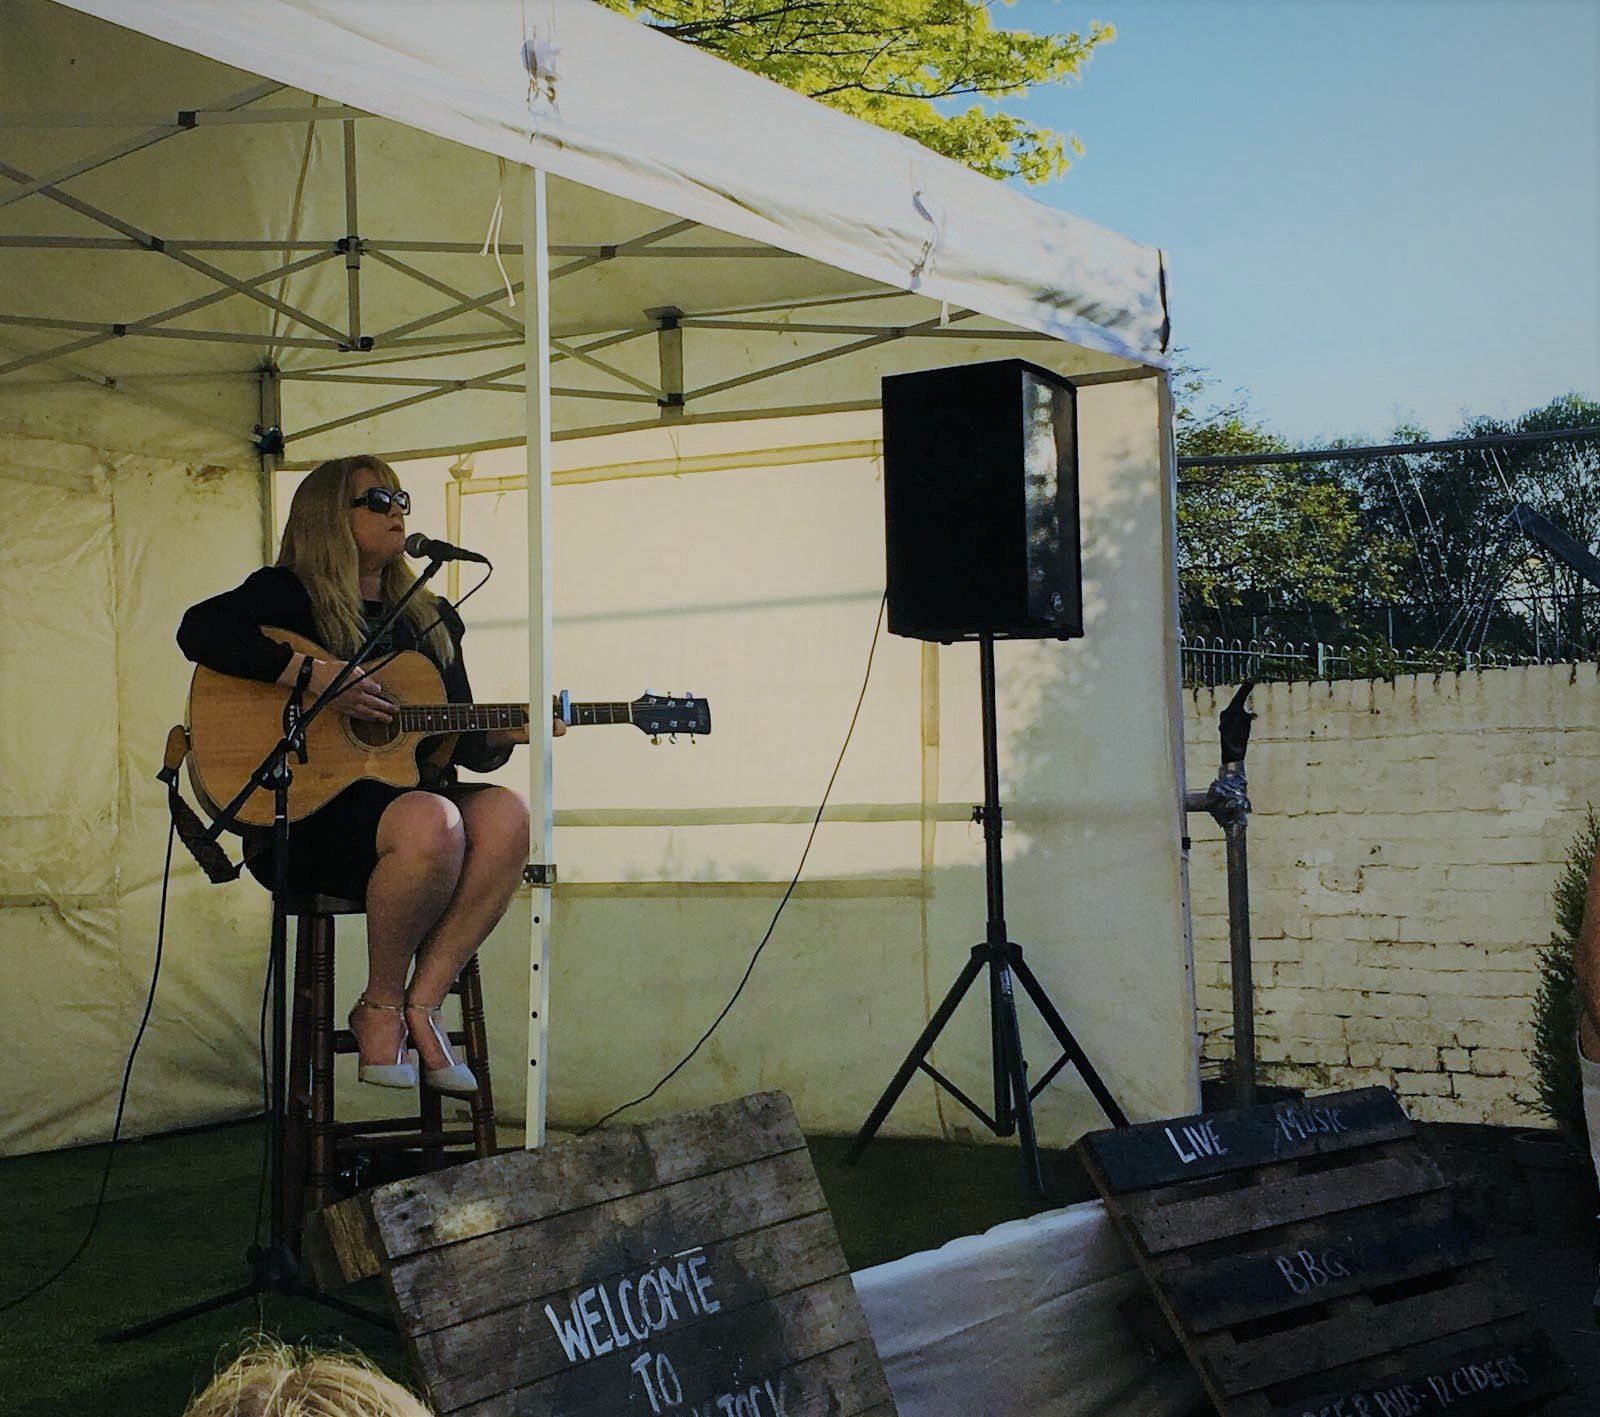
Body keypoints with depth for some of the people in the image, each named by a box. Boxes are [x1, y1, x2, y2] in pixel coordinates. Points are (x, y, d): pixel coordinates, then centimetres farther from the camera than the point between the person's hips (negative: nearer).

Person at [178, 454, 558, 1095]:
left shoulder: (433, 619, 21)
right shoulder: (292, 595, 4)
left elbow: (464, 746, 19)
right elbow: (199, 628, -16)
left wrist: (505, 735, -5)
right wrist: (314, 675, -22)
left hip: (410, 788, 6)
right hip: (307, 809, -6)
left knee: (504, 814, -25)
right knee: (430, 823, -35)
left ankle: (419, 1006, -21)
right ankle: (382, 1005, -13)